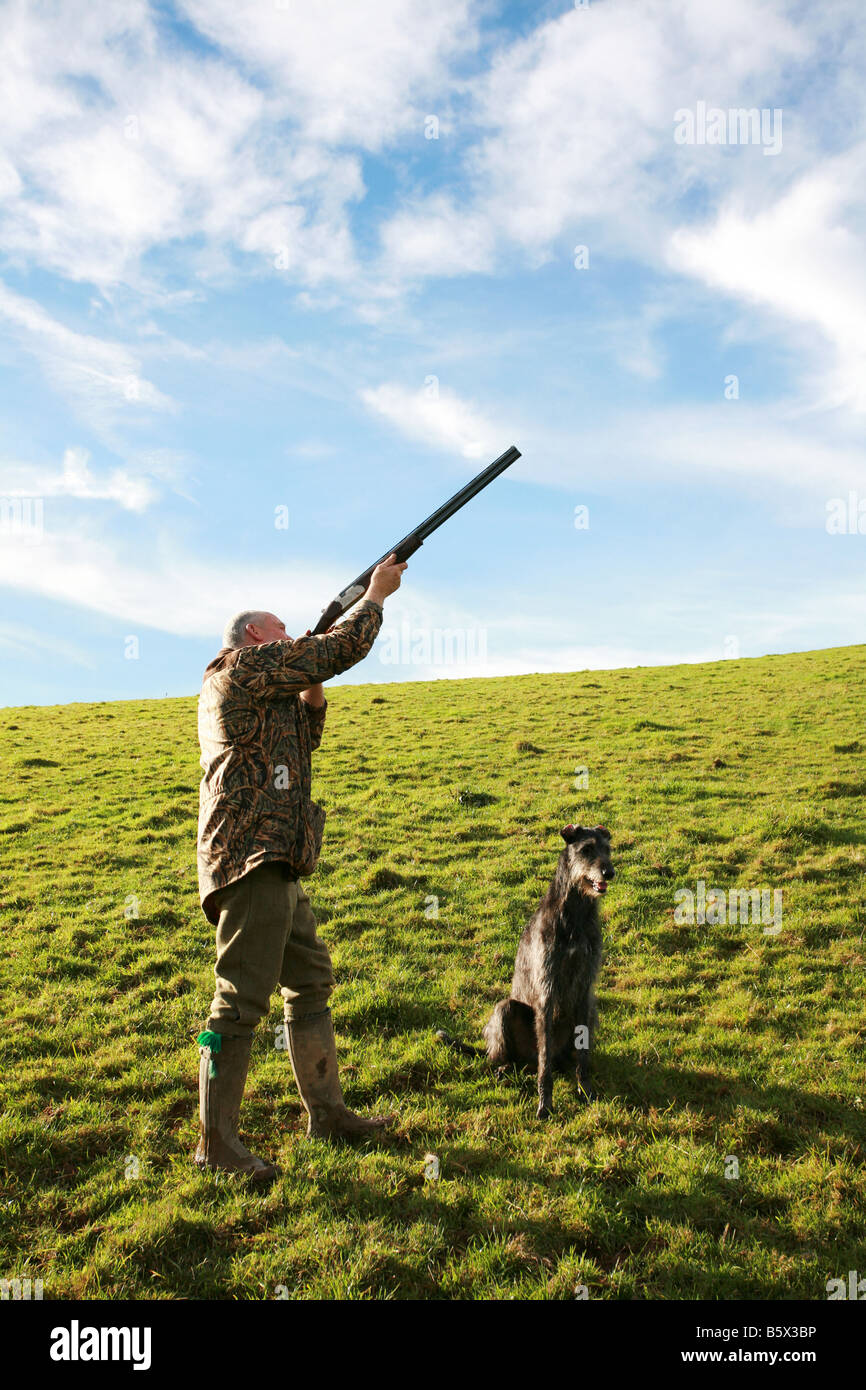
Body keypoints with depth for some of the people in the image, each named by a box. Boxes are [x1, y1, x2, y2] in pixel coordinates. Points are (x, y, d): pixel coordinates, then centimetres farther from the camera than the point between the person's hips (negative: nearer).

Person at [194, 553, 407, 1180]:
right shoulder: (247, 666, -5)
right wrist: (376, 594, 9)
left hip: (278, 868, 11)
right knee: (243, 999, -7)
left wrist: (312, 686, 18)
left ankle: (327, 1112, 25)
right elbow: (343, 649, -6)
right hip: (252, 860, -11)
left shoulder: (258, 692, 24)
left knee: (311, 984, 15)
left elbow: (302, 741, 32)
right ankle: (217, 1141, 1)